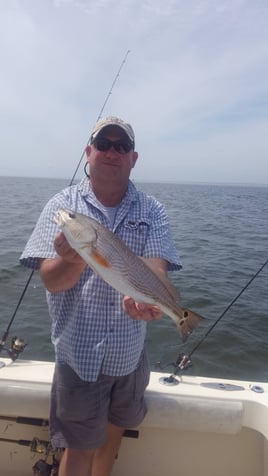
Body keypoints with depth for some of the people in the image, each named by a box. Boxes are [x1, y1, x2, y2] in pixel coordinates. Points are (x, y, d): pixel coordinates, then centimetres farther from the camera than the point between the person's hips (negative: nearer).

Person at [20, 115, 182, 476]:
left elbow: (156, 266, -15)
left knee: (114, 431, 24)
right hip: (79, 351, -3)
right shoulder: (62, 206, -7)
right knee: (80, 446, 12)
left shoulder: (152, 212, -1)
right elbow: (51, 280, -15)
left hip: (130, 349, 3)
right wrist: (73, 260, -37)